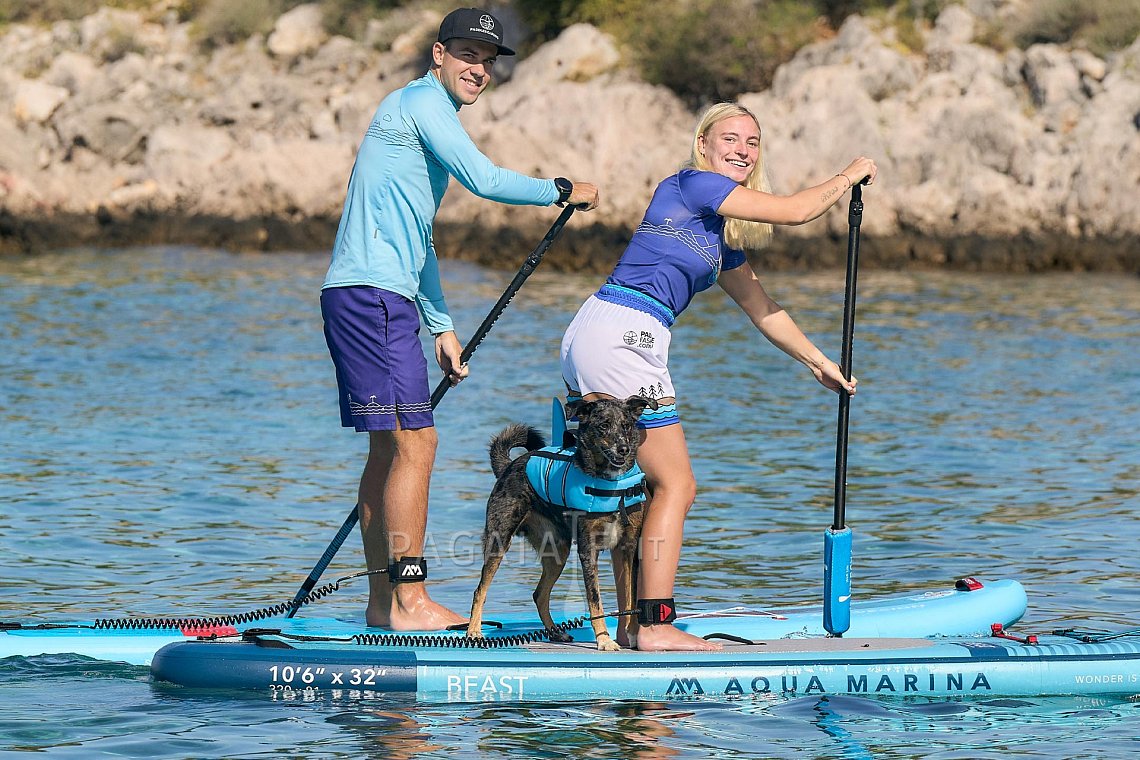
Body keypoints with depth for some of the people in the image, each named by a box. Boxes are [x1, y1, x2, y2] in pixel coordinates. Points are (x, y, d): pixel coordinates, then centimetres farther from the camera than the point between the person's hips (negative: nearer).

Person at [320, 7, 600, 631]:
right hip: (373, 294, -11)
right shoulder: (424, 101, -7)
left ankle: (382, 602, 17)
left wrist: (441, 326, 27)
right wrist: (564, 192, -4)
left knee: (389, 448, 13)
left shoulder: (425, 113, 25)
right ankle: (409, 602, -10)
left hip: (373, 298, 11)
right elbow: (484, 180, -18)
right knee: (414, 442, -11)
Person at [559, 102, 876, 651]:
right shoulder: (692, 184, -3)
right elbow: (793, 211, -6)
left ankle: (631, 624, 17)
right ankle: (654, 626, -6)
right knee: (674, 485, -5)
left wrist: (817, 362, 39)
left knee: (638, 487, 14)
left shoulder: (719, 234, 24)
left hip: (588, 339, 10)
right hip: (622, 336, -10)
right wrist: (849, 176, 11)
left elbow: (759, 306, 33)